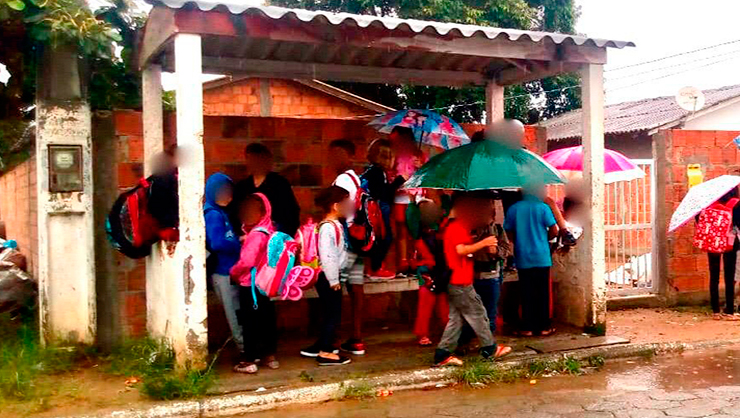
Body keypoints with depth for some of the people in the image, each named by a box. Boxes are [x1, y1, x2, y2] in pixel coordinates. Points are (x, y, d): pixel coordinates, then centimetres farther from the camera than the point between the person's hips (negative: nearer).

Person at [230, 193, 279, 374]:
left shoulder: (256, 234, -20)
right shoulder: (269, 230, 5)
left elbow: (247, 261, -26)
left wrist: (233, 272, -10)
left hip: (250, 285, -9)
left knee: (250, 323, -1)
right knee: (267, 319, 14)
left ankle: (249, 361, 6)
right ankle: (270, 355, 25)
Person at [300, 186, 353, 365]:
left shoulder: (335, 225, 10)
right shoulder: (327, 227, -20)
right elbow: (326, 256, -24)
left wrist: (335, 279, 14)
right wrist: (333, 280, -19)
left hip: (331, 277, 10)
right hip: (327, 278, -10)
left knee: (330, 314, 18)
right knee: (333, 314, -2)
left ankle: (321, 347, 29)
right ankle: (325, 353, 6)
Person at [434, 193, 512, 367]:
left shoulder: (457, 227, 19)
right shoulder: (458, 227, -14)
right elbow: (461, 250, -26)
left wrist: (484, 247, 13)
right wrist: (483, 243, -21)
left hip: (456, 282, 10)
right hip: (461, 283, -10)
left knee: (456, 319, 10)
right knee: (478, 314, 2)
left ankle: (443, 355, 10)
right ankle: (490, 349, 15)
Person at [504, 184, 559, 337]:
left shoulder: (513, 209, 2)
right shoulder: (542, 207, -5)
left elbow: (509, 234, 4)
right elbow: (554, 231, -6)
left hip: (522, 259, 2)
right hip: (542, 258, -2)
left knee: (526, 294, 6)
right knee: (543, 294, 7)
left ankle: (527, 327, 9)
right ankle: (544, 326, 12)